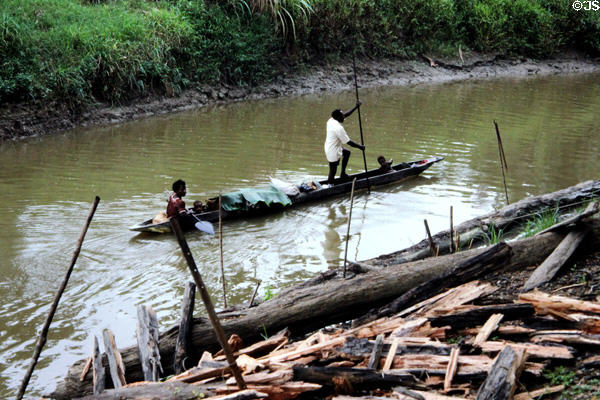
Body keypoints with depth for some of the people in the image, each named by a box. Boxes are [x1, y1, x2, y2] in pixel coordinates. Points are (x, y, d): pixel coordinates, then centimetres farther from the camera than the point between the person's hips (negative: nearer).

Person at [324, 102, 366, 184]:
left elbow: (345, 114, 11)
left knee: (347, 153, 29)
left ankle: (342, 174, 33)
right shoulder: (339, 128, -28)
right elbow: (348, 142, -22)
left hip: (329, 147, 10)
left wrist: (356, 107, 11)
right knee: (332, 173, 3)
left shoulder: (331, 120, -3)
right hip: (333, 152, -10)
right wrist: (360, 147, -8)